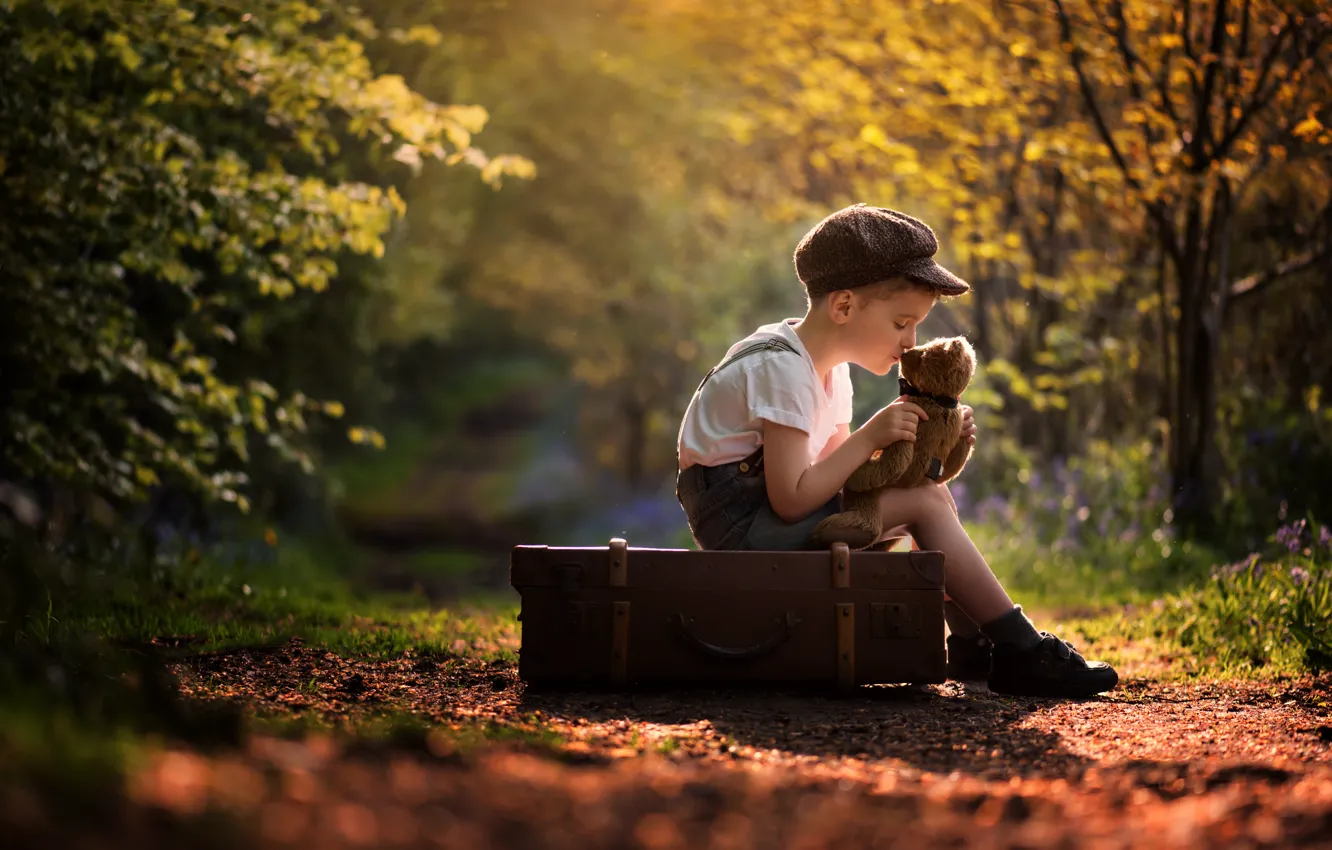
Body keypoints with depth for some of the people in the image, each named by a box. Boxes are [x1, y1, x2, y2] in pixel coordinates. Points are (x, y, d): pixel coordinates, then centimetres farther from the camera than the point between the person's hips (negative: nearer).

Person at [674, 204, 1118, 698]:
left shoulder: (829, 369, 11)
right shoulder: (782, 369, -20)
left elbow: (840, 472, 9)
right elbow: (791, 501, -26)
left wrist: (918, 444, -4)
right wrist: (870, 438, -21)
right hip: (740, 522, -10)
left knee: (930, 491, 7)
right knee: (922, 503, -16)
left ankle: (972, 644, 6)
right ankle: (1020, 654, -10)